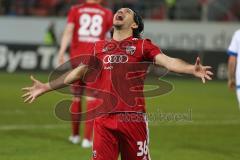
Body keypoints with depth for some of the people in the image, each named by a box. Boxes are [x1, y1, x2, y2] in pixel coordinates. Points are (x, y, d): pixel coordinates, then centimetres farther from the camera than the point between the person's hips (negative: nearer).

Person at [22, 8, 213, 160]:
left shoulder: (142, 45, 6)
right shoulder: (100, 47, 18)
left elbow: (168, 61, -8)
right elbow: (79, 71, 26)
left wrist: (192, 69, -27)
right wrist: (46, 87, 27)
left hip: (133, 118, -3)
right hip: (104, 119, 3)